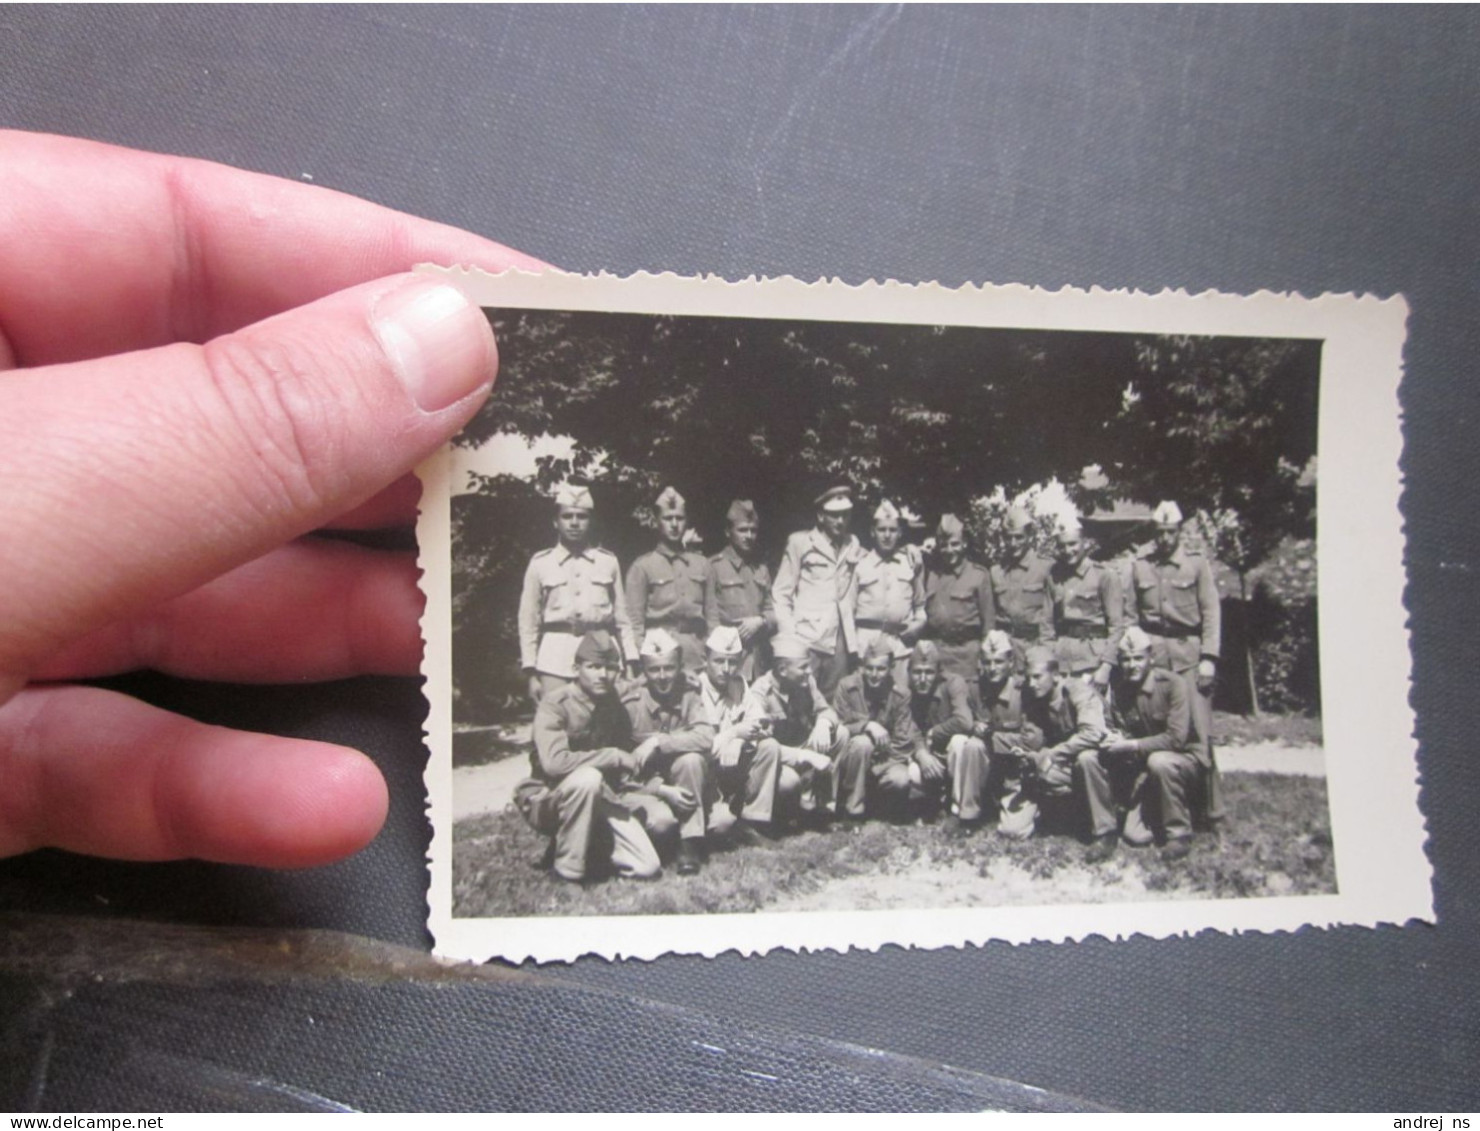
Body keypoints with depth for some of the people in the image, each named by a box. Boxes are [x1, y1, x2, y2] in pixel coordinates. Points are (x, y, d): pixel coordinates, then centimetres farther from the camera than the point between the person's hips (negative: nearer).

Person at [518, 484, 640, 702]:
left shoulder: (608, 562, 10)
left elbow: (622, 617, 11)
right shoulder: (540, 564, 7)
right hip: (555, 655, -1)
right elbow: (528, 621, 7)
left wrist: (631, 664, 5)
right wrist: (531, 673, 2)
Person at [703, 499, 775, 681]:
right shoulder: (715, 567, 0)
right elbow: (710, 616, -3)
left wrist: (760, 621, -4)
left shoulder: (762, 569, 16)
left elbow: (773, 612, 17)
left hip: (759, 657, 5)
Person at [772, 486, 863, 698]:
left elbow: (853, 595, 15)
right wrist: (789, 638, -6)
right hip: (806, 640, -3)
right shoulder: (800, 543, 2)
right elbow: (781, 593, 1)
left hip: (839, 642, 3)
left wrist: (853, 638, 4)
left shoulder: (853, 546, 13)